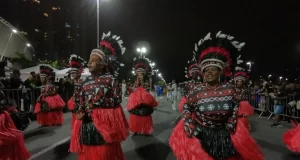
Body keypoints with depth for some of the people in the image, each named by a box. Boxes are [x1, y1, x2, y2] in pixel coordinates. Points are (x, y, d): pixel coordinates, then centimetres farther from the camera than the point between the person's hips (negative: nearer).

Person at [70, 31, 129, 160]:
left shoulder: (110, 79, -6)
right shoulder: (86, 81, 9)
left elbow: (118, 99, -8)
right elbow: (80, 100, 12)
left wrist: (99, 103, -15)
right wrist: (80, 112, -6)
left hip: (104, 122, -4)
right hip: (87, 122, 5)